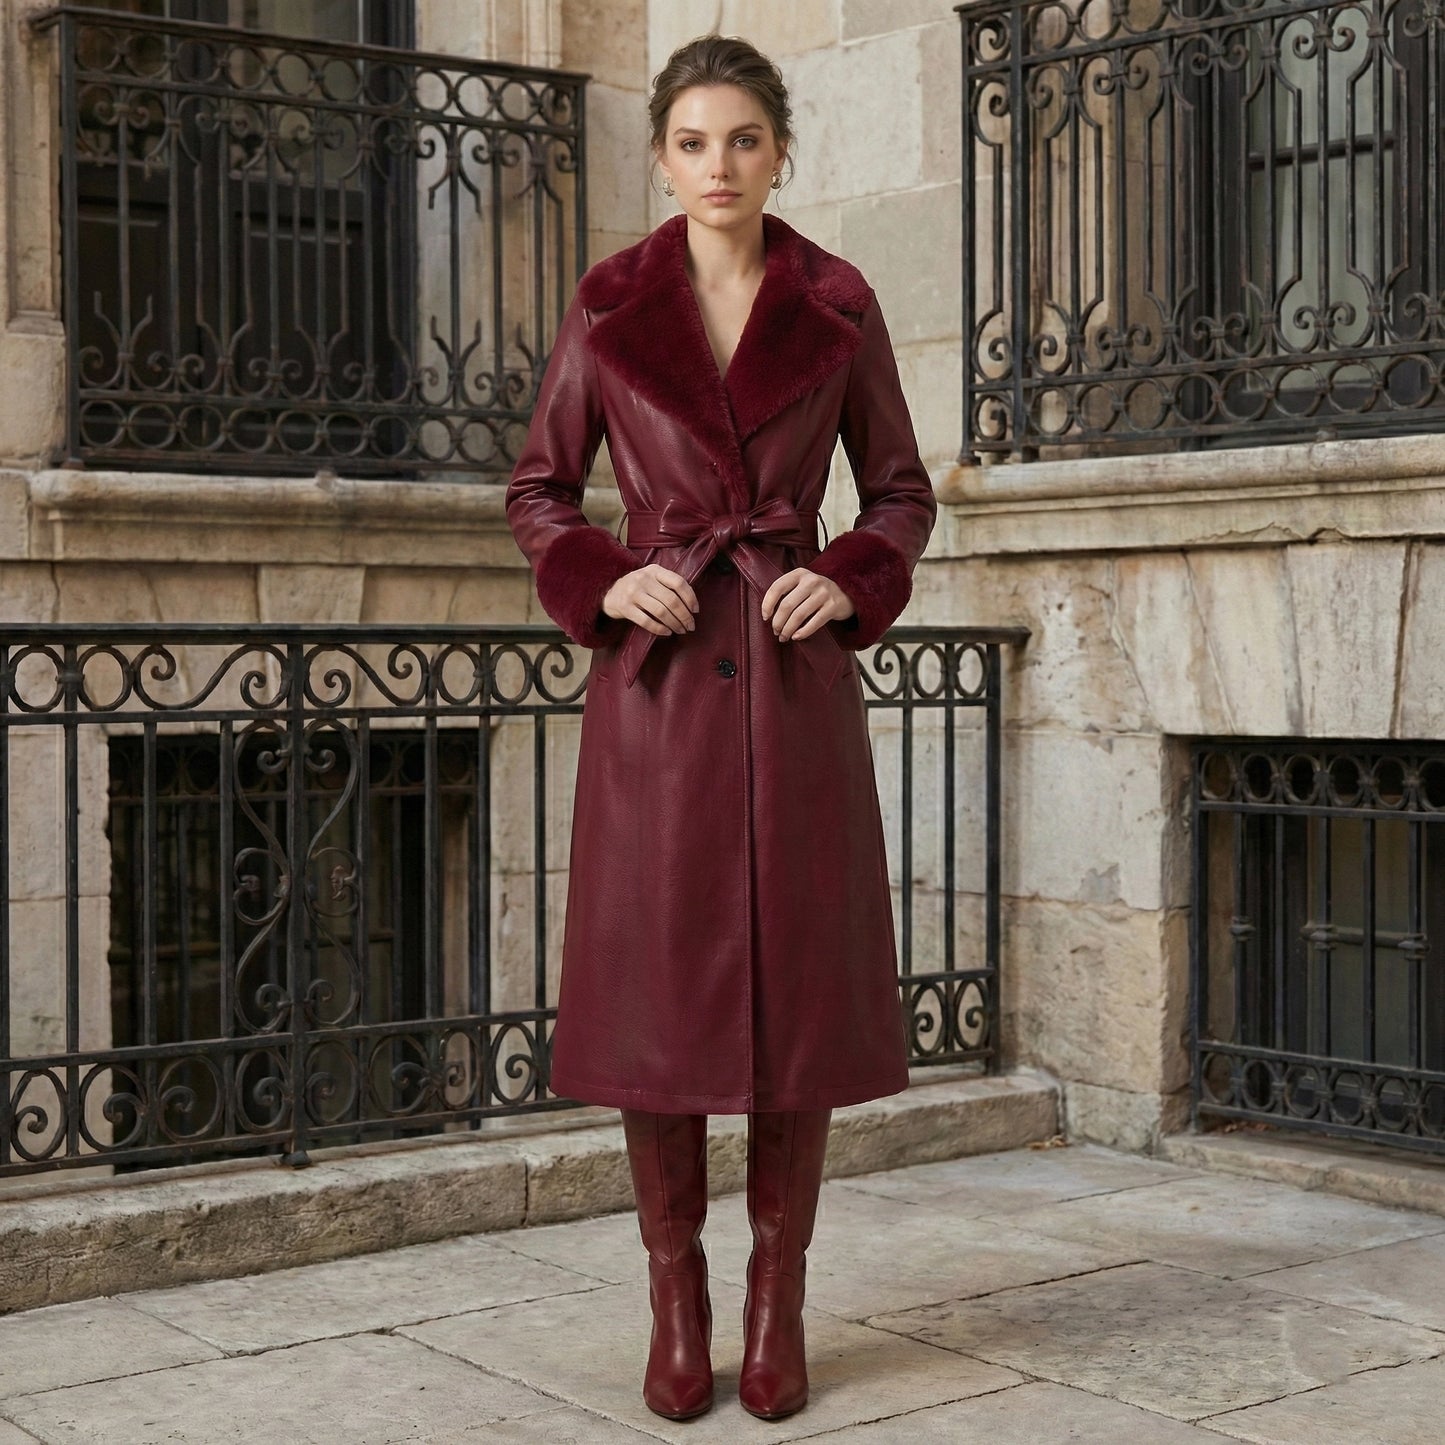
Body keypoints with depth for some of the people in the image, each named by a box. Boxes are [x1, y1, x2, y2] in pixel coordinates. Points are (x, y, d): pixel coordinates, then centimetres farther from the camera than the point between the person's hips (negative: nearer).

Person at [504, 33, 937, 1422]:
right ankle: (675, 1299, 17)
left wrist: (849, 583, -8)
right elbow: (537, 492, 10)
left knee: (796, 981, 2)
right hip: (654, 674, 0)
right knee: (655, 983, 1)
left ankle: (778, 1298, 17)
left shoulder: (839, 305, 4)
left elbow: (901, 493, 11)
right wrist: (604, 584, -8)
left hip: (795, 676, 0)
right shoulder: (607, 307, 4)